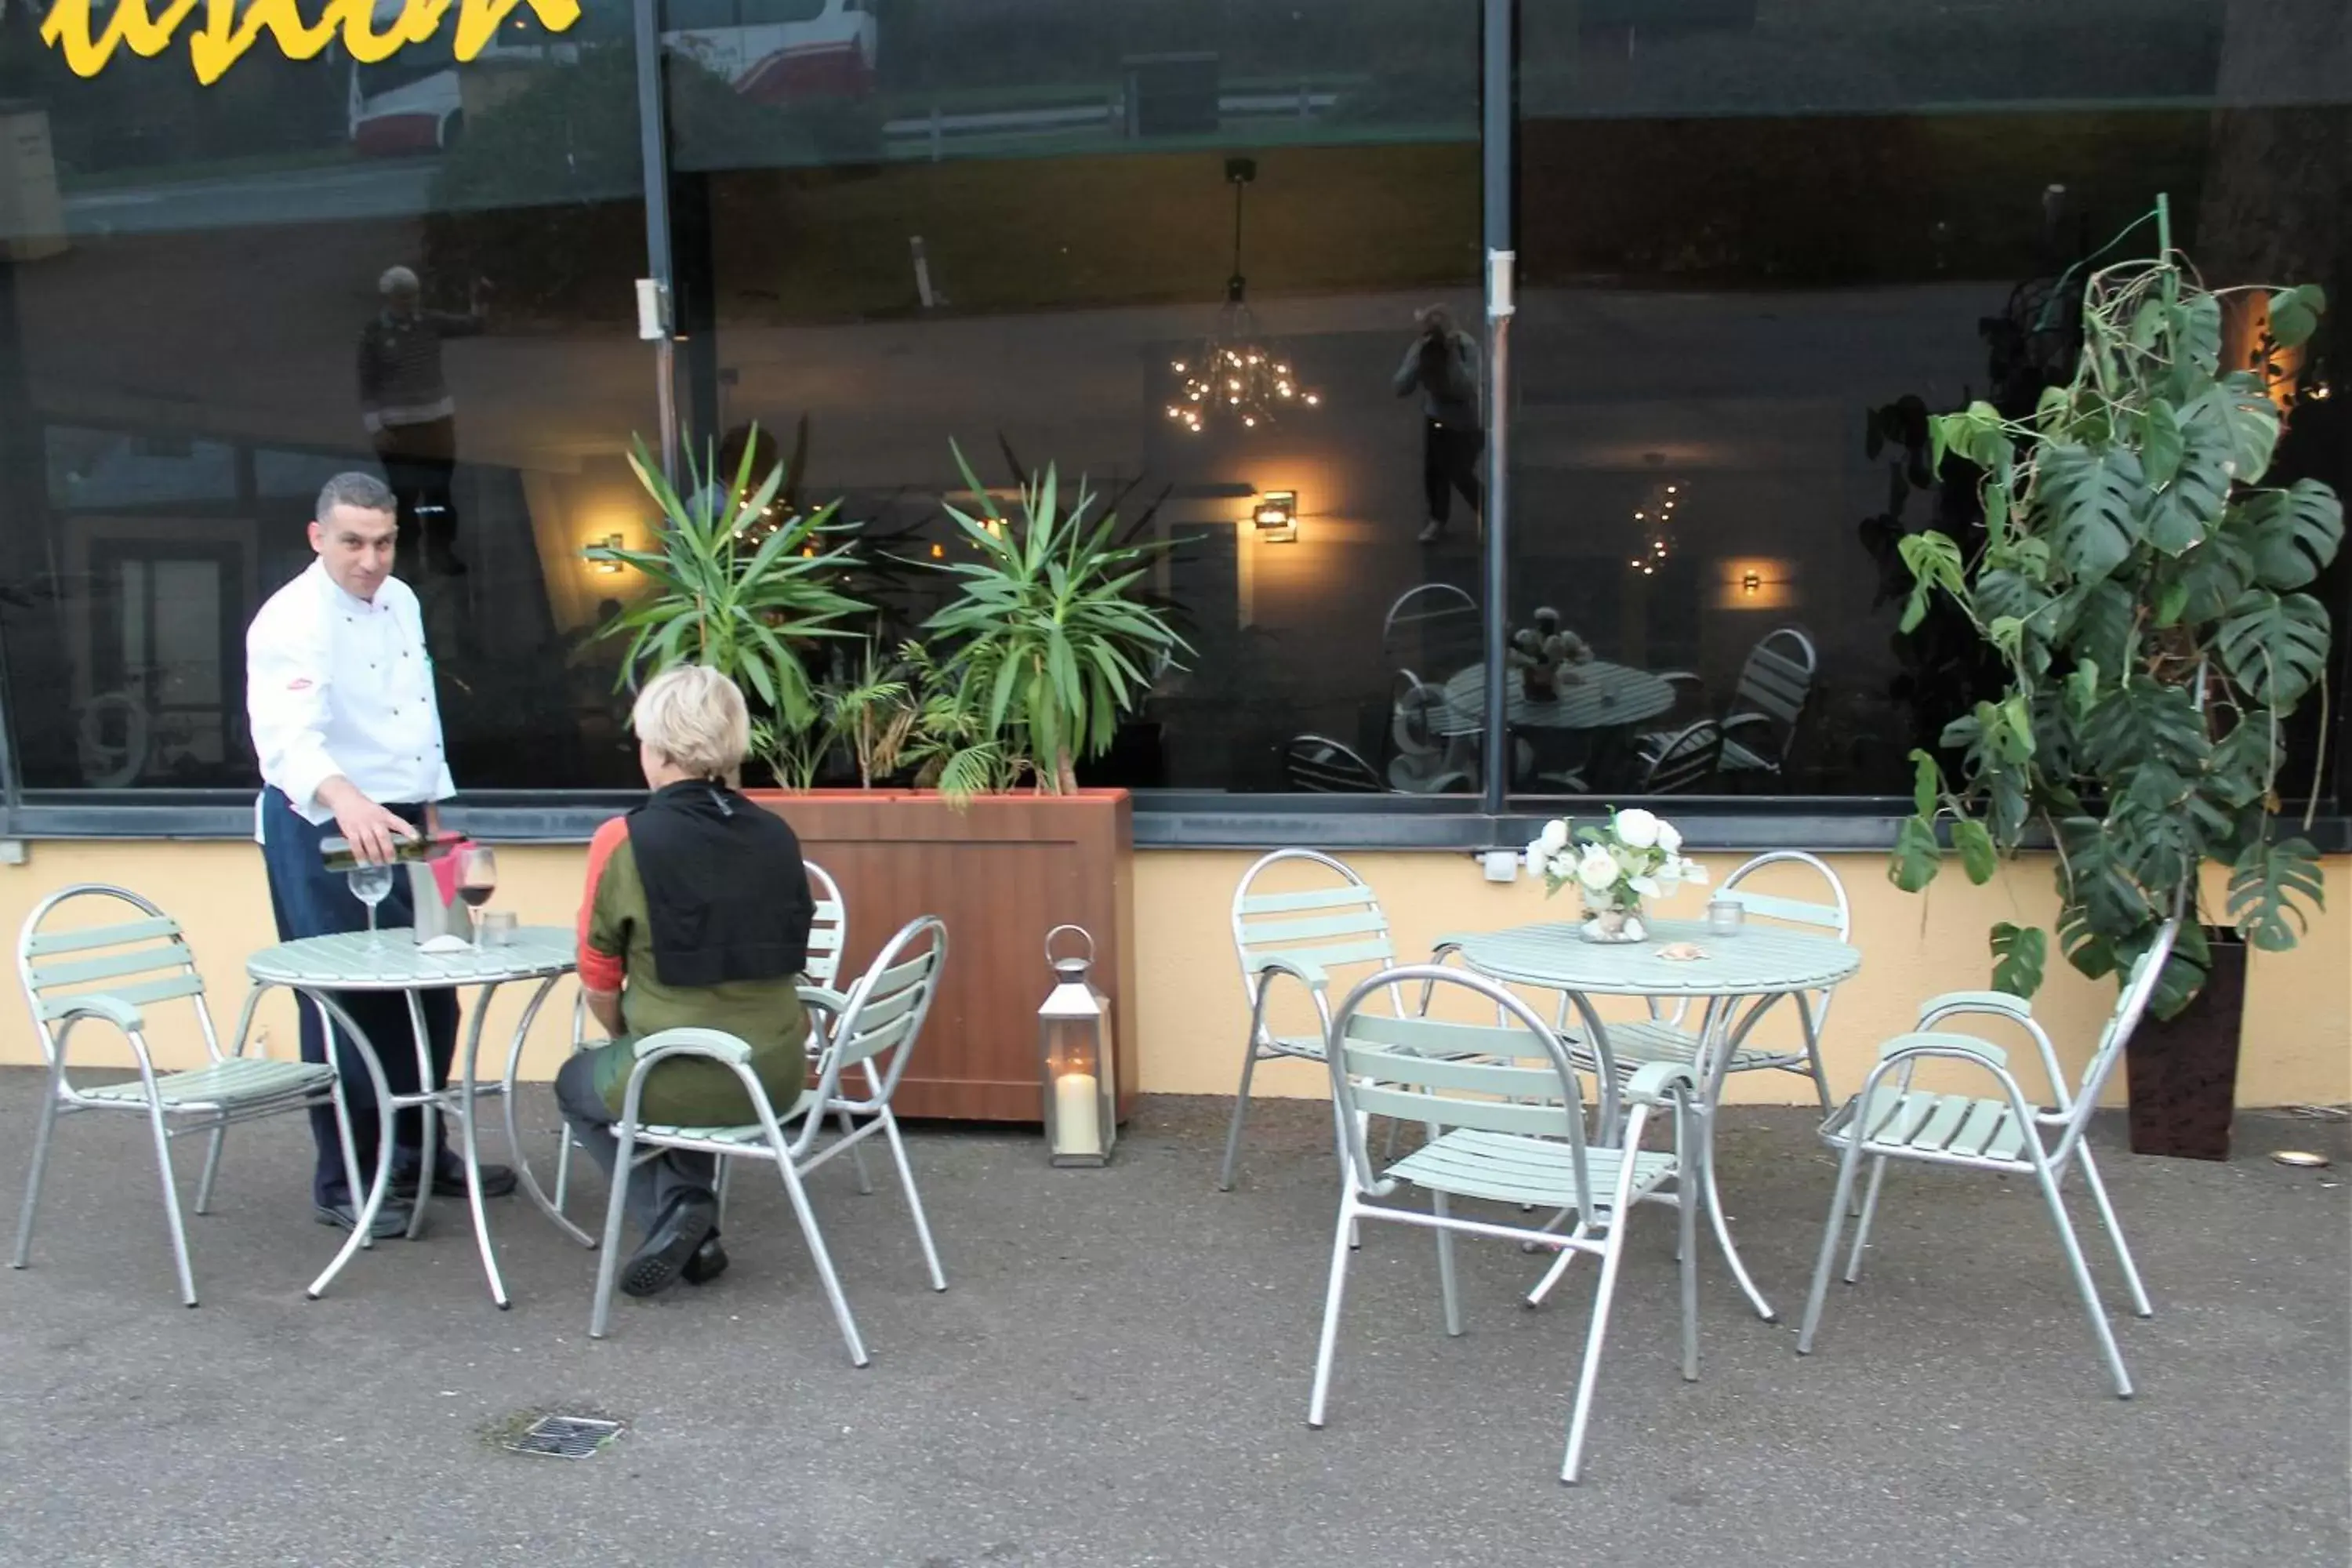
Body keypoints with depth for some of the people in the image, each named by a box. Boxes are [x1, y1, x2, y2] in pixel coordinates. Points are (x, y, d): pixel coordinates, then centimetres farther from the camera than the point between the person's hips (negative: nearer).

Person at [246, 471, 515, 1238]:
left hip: (398, 820, 8)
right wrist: (346, 800, -53)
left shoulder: (400, 602, 7)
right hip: (322, 830, -8)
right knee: (343, 1005, -4)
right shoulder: (291, 621, -17)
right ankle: (343, 1181, 11)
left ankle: (417, 1153, 28)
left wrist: (430, 813, 17)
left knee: (430, 996, 13)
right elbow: (288, 736, -34)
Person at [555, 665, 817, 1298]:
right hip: (778, 1075, 5)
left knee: (578, 1083, 28)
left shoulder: (624, 841, -12)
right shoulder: (777, 836, 1)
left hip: (688, 1080, -5)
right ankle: (695, 1226, 23)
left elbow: (599, 986, -3)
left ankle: (672, 1209, 9)